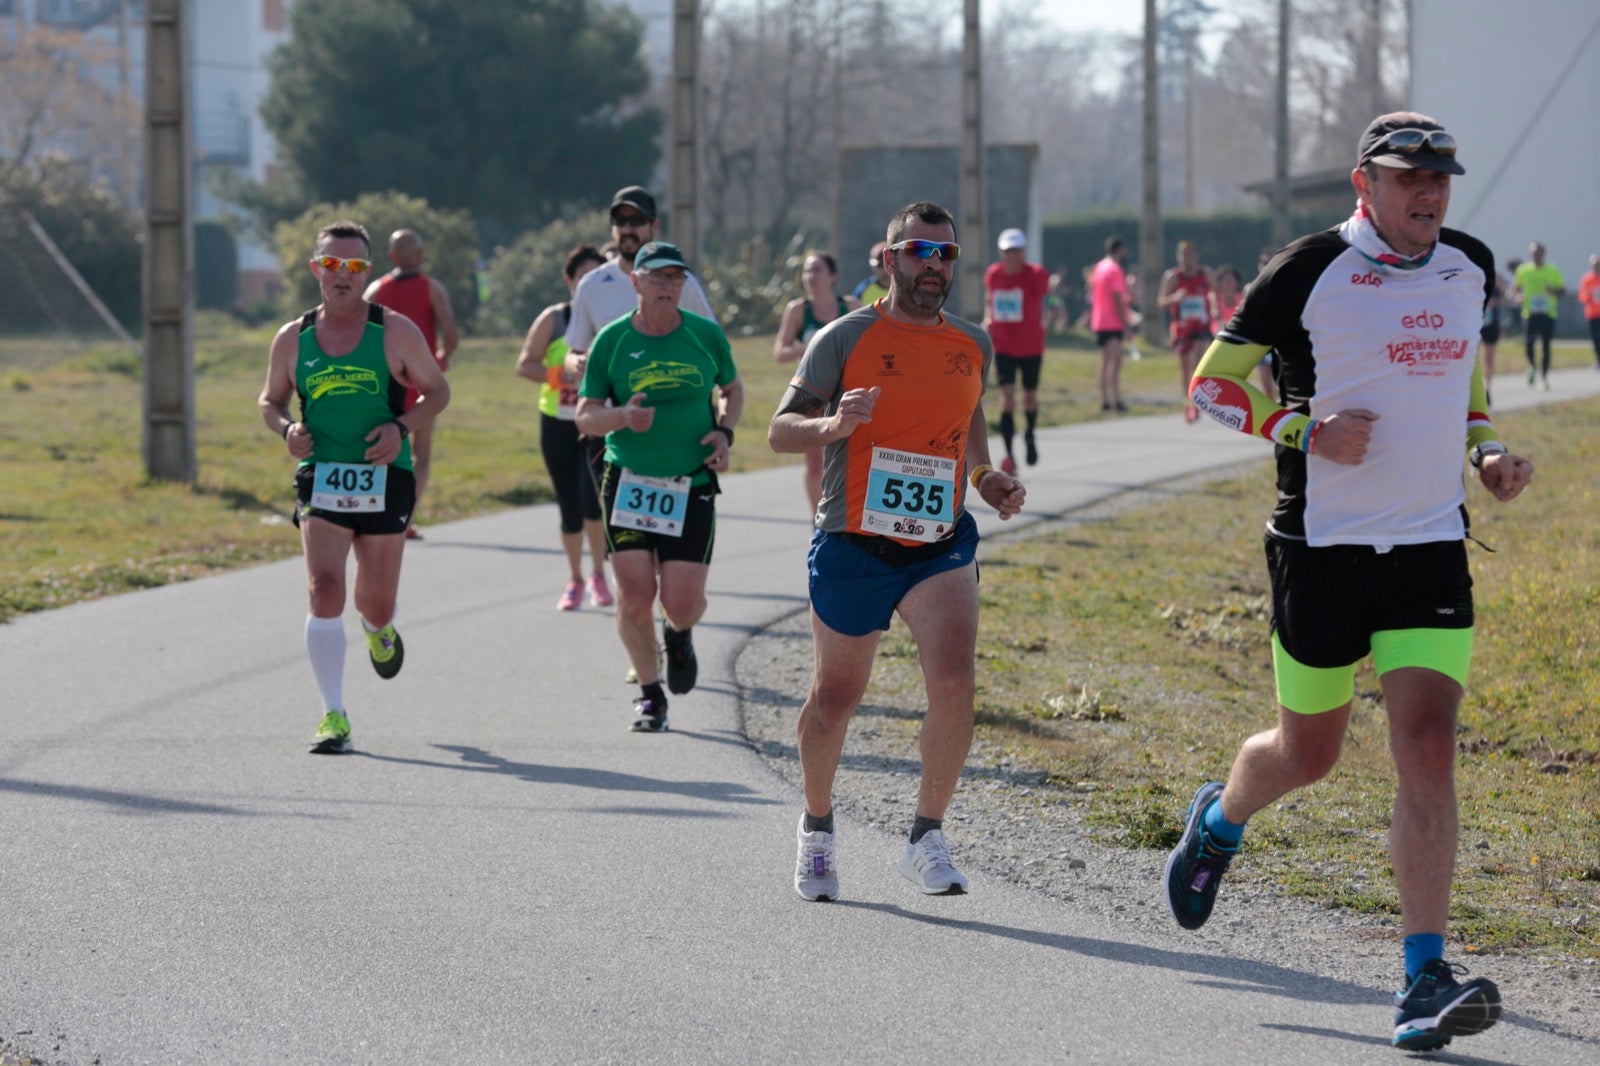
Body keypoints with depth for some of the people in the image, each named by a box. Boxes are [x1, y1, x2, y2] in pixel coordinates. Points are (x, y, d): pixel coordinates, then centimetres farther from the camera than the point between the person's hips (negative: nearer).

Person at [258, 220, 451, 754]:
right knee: (325, 591, -18)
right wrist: (286, 428, -7)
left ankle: (379, 629, 50)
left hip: (385, 480, 0)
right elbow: (270, 400, 16)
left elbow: (437, 391, 6)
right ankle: (334, 716, -13)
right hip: (321, 480, 0)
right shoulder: (292, 339, 3)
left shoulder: (396, 332, -2)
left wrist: (401, 428, -13)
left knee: (376, 604, 9)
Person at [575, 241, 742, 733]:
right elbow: (585, 415, 1)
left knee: (683, 602, -6)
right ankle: (649, 693, 13)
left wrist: (725, 432, -2)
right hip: (628, 483, 0)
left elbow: (732, 389, 18)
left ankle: (679, 635, 33)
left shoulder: (707, 335, 1)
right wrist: (623, 416, -20)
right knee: (635, 593, -9)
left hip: (692, 486, 1)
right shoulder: (611, 341, -3)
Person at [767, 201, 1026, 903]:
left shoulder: (973, 345, 6)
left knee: (954, 683, -19)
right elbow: (779, 431, -6)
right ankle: (816, 829, 36)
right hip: (851, 547, -2)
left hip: (940, 547, 2)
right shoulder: (847, 338, -6)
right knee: (836, 695, 10)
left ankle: (927, 839, -6)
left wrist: (987, 481, 10)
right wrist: (832, 425, -26)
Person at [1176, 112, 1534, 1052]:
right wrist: (1305, 428, -18)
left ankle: (1426, 980, -10)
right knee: (1308, 753, 9)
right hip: (1323, 544, -3)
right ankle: (1218, 823, 46)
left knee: (1429, 751, -10)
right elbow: (1214, 381, -4)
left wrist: (1485, 451, 9)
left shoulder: (1471, 269, 7)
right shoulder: (1312, 271, -9)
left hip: (1432, 545, 3)